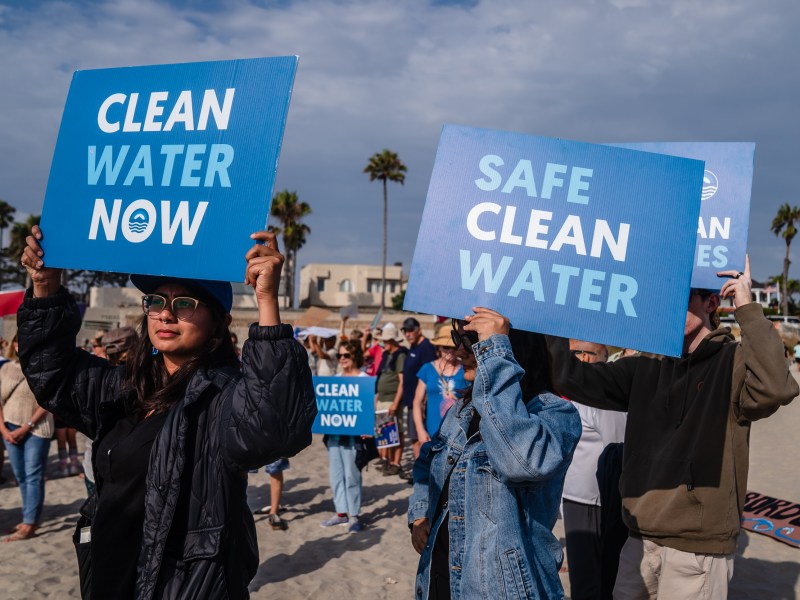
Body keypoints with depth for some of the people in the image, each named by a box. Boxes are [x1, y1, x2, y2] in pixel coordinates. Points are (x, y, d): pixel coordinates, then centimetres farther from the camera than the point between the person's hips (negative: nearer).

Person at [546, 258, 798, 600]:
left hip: (697, 545, -5)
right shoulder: (647, 368, 8)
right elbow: (574, 380, 0)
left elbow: (772, 389, -28)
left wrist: (747, 308, -21)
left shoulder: (733, 363, -6)